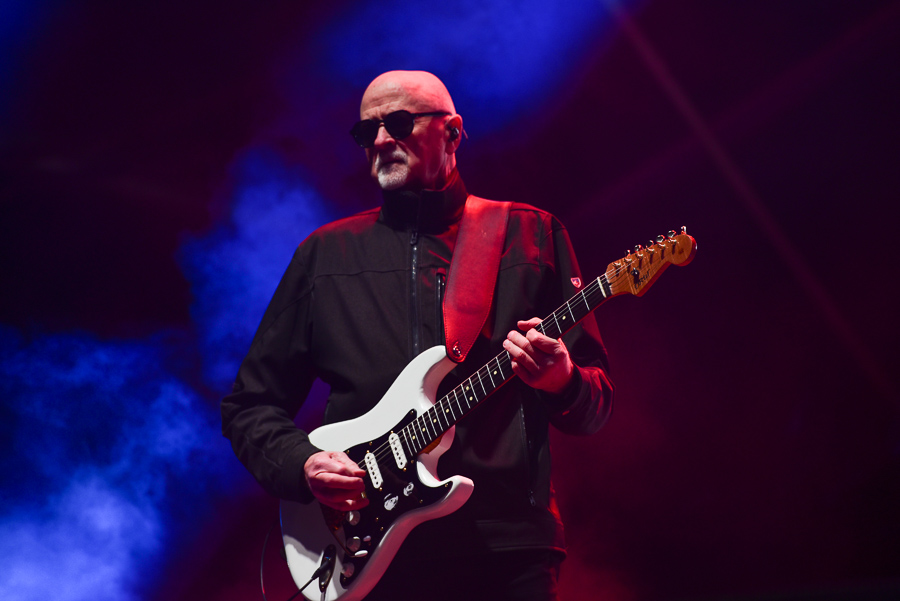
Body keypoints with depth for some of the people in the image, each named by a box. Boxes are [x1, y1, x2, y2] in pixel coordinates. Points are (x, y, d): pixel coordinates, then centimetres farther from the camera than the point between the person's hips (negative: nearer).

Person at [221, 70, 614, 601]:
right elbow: (249, 405, 14)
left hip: (505, 548, -1)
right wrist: (302, 463, -5)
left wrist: (562, 381, -14)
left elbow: (596, 405, 9)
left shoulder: (533, 235, 10)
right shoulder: (324, 253, 13)